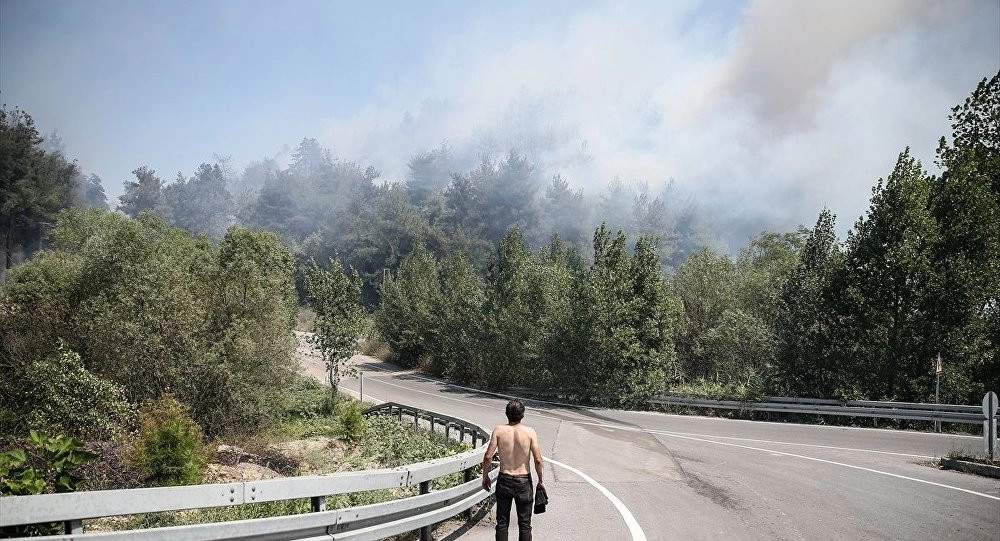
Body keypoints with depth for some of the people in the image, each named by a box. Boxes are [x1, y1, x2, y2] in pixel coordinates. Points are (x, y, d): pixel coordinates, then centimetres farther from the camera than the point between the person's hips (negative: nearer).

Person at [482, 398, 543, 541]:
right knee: (524, 524, 11)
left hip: (504, 481, 1)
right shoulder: (530, 432, -10)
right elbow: (538, 460, -12)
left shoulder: (499, 430, -8)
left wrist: (485, 477, 5)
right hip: (524, 481, -1)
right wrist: (540, 480, 2)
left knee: (502, 523, 13)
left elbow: (488, 457, -10)